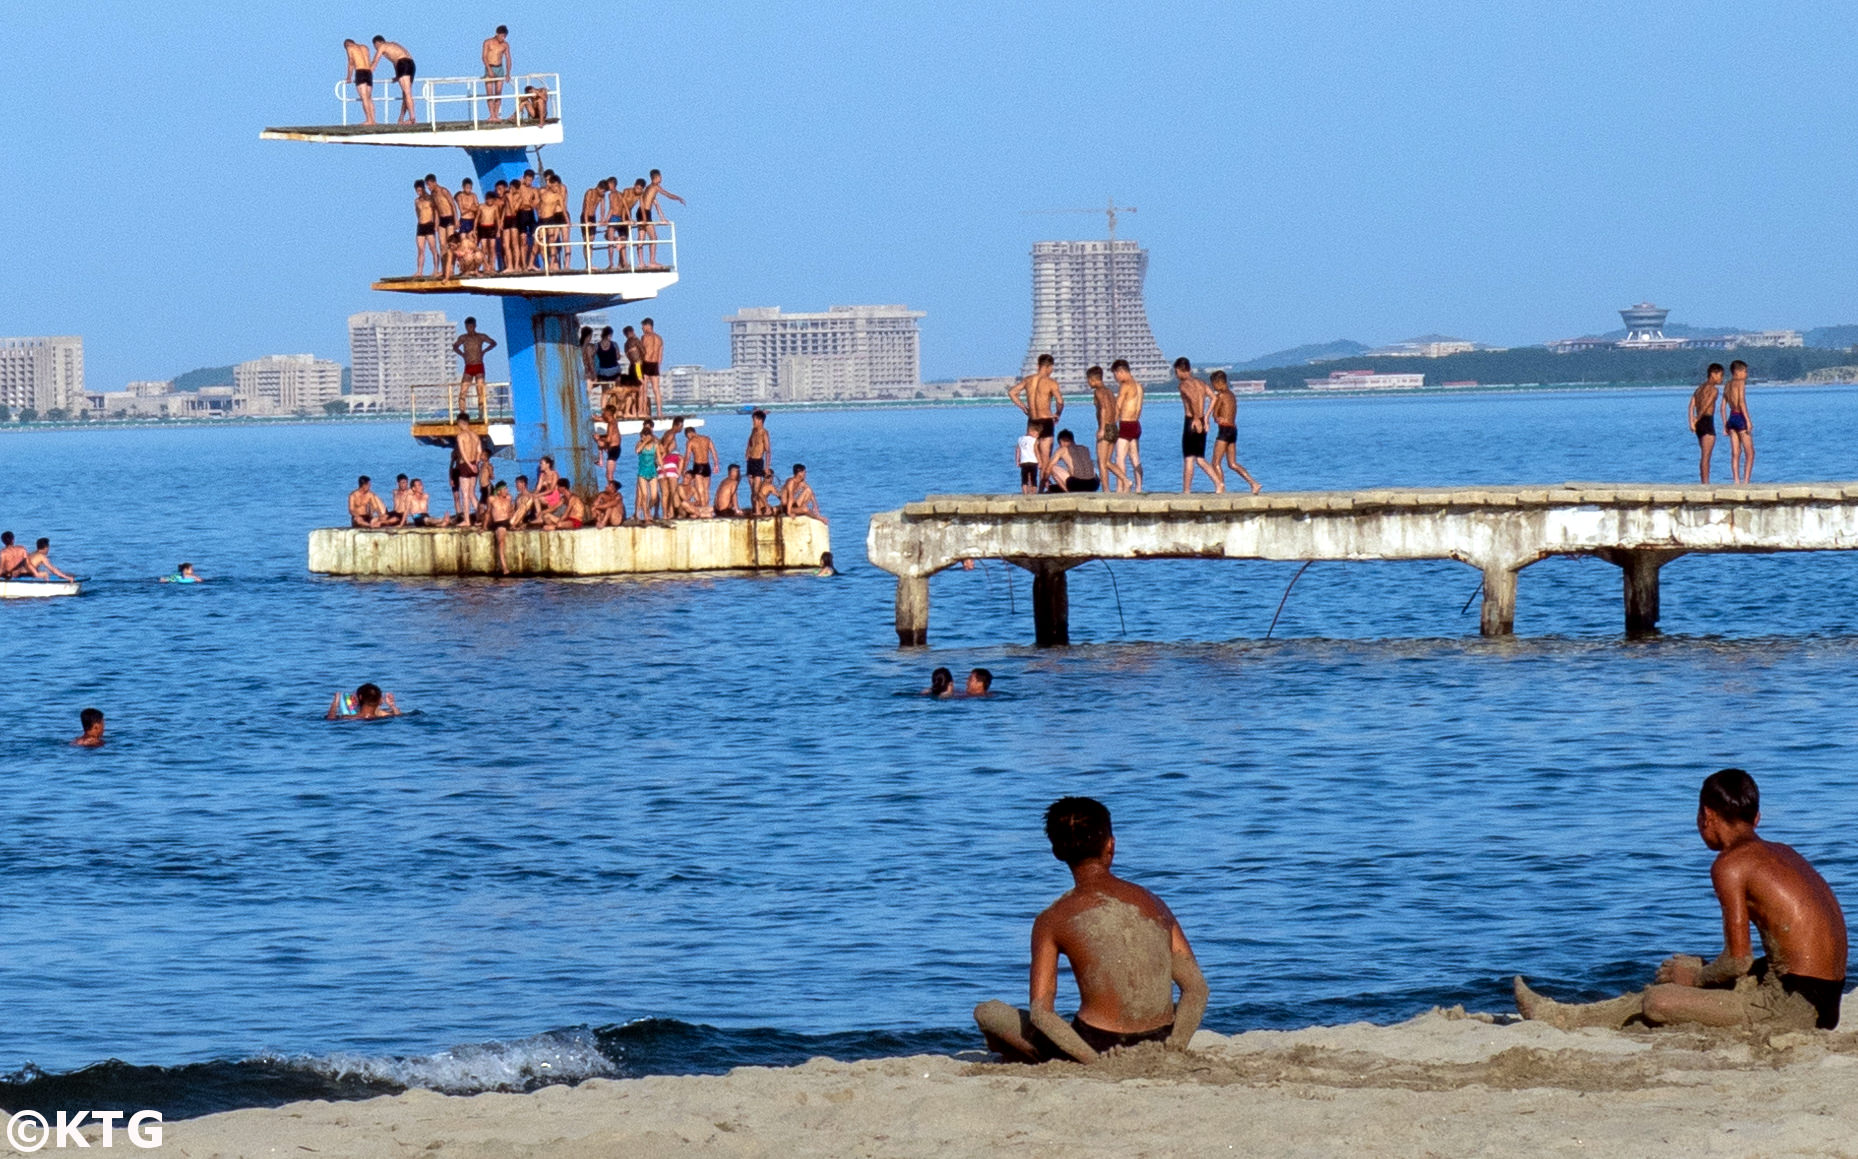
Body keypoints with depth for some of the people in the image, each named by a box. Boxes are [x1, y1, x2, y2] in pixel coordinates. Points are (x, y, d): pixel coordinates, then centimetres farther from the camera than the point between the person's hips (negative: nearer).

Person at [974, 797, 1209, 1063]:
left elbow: (1040, 1013, -12)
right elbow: (1197, 990, -1)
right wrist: (1173, 1050, -5)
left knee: (987, 1013, 13)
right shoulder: (1153, 904, 4)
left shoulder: (1052, 921, -5)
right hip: (1158, 1046, 3)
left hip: (1100, 1049, -3)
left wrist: (1093, 1060, -14)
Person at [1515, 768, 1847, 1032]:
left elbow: (1738, 960, -14)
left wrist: (1696, 978, 5)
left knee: (1656, 1001, -10)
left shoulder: (1731, 865, -11)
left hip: (1793, 1008, -9)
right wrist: (1700, 972, 24)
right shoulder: (1782, 853, 16)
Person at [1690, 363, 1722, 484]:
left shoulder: (1699, 389, 17)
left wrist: (1692, 422, -6)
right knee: (1706, 457, -8)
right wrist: (1697, 419, -4)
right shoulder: (1713, 389, -8)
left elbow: (1692, 406, 6)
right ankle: (1706, 484, -9)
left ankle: (1704, 483, 17)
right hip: (1707, 421, -8)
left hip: (1700, 424, 8)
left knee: (1704, 456, 14)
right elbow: (1705, 406, -18)